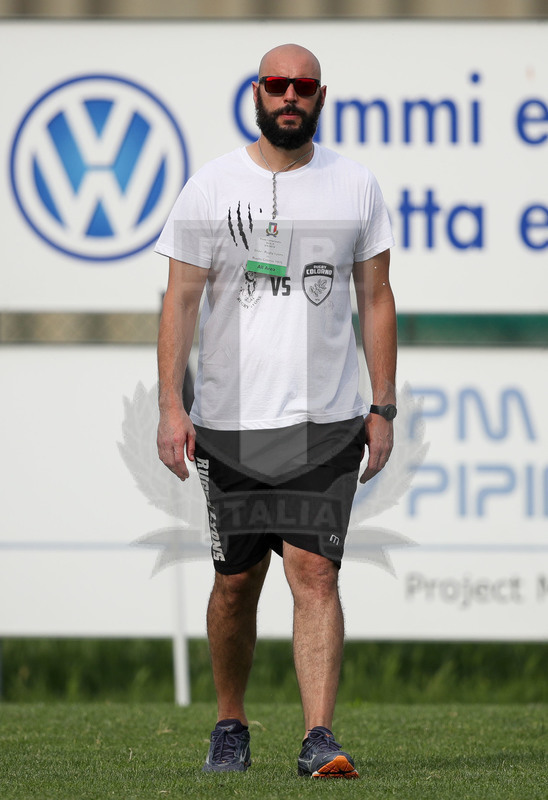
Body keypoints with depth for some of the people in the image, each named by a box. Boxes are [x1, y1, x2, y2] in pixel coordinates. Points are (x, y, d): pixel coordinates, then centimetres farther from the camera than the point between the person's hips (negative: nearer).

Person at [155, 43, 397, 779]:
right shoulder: (212, 187, 2)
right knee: (237, 580, 8)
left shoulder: (355, 185, 6)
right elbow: (180, 299, 1)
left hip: (327, 421, 0)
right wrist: (170, 406, -7)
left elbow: (376, 298, 9)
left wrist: (383, 407, 4)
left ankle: (320, 739, -16)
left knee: (315, 573, -12)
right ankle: (231, 725, 26)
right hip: (230, 423, 0)